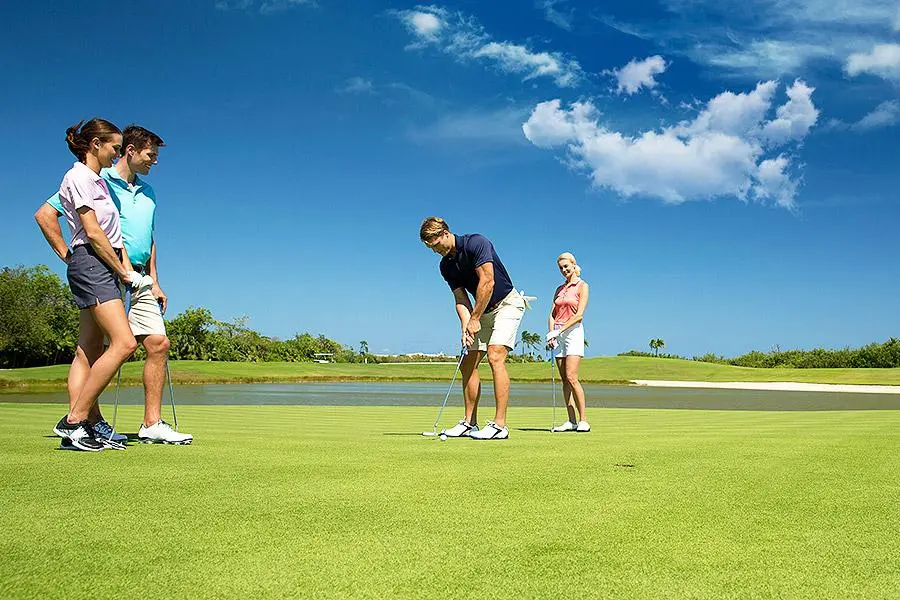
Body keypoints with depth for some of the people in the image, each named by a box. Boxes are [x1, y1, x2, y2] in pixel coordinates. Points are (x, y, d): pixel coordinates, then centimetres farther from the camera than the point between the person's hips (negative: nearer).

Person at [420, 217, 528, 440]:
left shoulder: (476, 243, -19)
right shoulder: (446, 265, 3)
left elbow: (487, 281, -25)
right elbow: (461, 299, 2)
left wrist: (474, 319, -19)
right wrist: (465, 327, -16)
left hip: (507, 303, -8)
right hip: (484, 312, 8)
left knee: (495, 356, -22)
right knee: (467, 364, 4)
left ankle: (500, 425, -23)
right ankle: (470, 423, 11)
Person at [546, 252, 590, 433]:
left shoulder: (582, 286, -1)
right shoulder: (560, 289, 17)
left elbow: (579, 315, -10)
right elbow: (553, 314, 12)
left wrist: (559, 330, -16)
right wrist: (551, 333, -4)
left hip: (573, 332, -6)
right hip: (558, 334, 6)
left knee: (571, 377, -16)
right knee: (564, 380, 2)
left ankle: (583, 420, -11)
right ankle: (571, 421, 3)